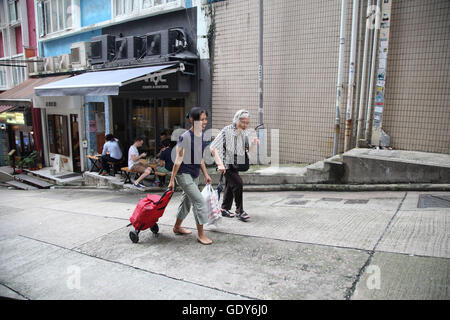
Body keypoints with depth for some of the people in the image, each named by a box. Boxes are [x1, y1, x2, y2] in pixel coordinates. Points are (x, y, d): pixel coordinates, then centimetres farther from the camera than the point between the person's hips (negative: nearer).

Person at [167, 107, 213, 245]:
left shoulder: (201, 135, 5)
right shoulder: (185, 137, -19)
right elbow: (178, 159, -16)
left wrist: (206, 174, 15)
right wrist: (172, 179, -13)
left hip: (194, 174, 8)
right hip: (184, 174, -8)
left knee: (187, 201, 19)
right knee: (200, 201, -10)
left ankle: (177, 227, 38)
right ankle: (200, 234, 2)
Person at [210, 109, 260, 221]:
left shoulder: (245, 133, 3)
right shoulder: (227, 131, -17)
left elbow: (249, 151, 6)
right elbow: (213, 147, -20)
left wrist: (254, 143, -14)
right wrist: (220, 164, -26)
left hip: (237, 164, 7)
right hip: (227, 164, -7)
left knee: (230, 186, 15)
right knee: (238, 184, -16)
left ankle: (225, 209, 30)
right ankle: (239, 210, -2)